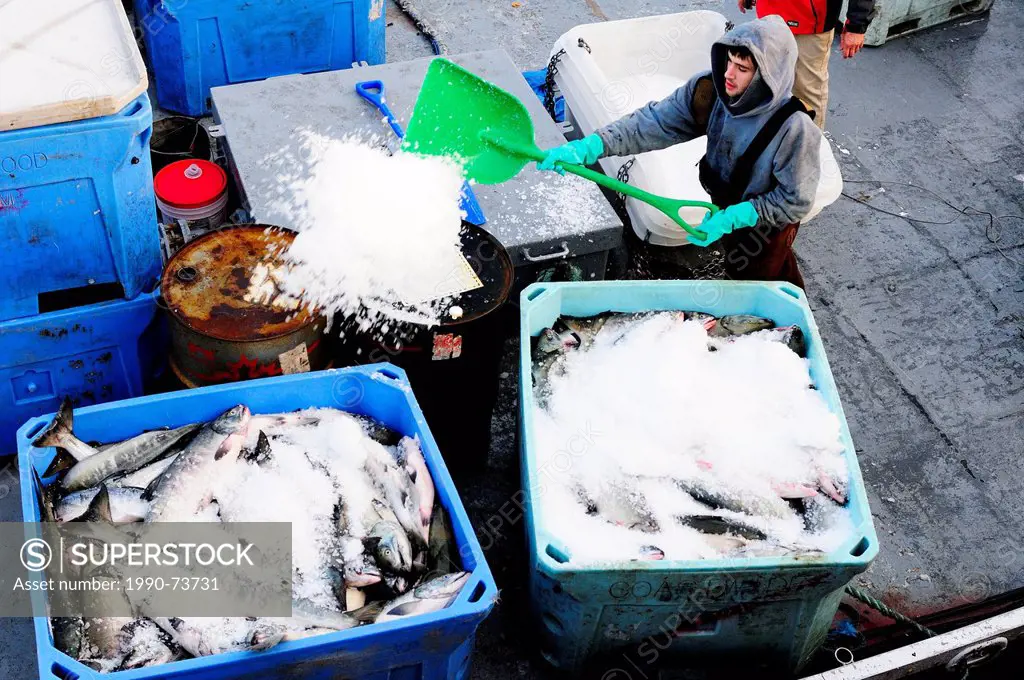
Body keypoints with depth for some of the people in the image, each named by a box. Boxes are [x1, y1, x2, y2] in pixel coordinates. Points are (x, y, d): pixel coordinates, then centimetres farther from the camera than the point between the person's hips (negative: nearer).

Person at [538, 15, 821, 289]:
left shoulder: (794, 129, -36)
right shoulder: (709, 90, -22)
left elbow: (794, 202, -27)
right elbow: (654, 123, -24)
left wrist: (729, 219, -34)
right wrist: (589, 146, -36)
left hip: (765, 226, -5)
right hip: (726, 207, 5)